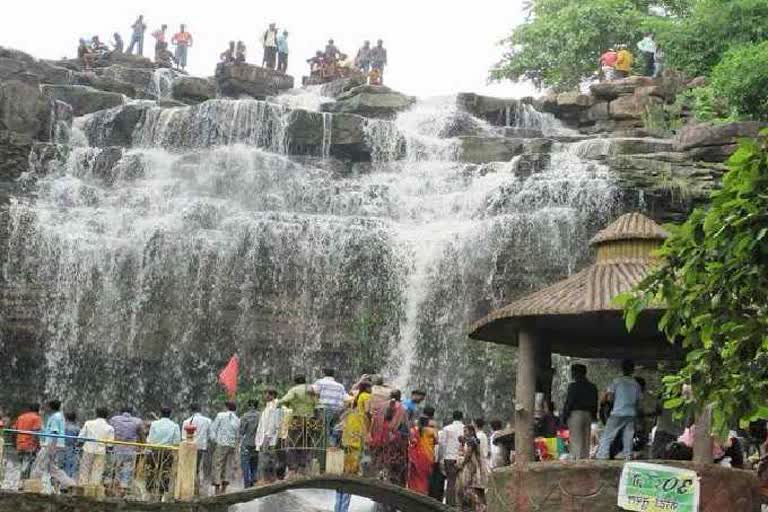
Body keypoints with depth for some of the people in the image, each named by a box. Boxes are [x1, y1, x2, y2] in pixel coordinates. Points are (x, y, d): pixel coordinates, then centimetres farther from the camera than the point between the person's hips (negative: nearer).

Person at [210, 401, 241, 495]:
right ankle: (224, 487, 2)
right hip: (232, 445, 4)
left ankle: (216, 485, -6)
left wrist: (214, 439, 5)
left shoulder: (221, 415, 1)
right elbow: (238, 435, 12)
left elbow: (213, 428, -1)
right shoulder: (237, 420, 12)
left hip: (221, 444, -4)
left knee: (218, 465, -1)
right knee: (227, 466, 7)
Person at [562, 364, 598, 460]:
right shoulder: (592, 387, 13)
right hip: (588, 415, 7)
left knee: (576, 441, -7)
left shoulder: (573, 386, -8)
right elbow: (595, 404, 16)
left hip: (575, 413, -6)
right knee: (586, 441, 10)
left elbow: (568, 403, -10)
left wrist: (564, 416, -4)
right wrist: (594, 416, 21)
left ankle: (577, 460, -12)